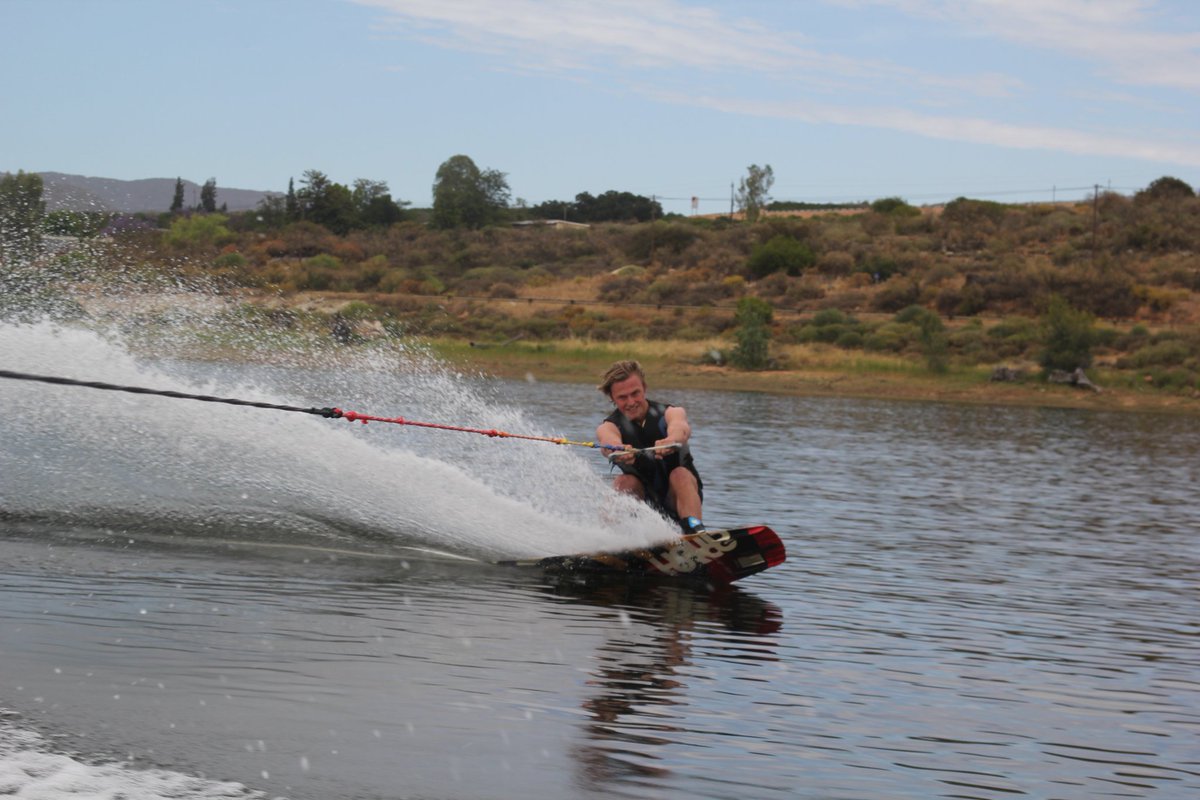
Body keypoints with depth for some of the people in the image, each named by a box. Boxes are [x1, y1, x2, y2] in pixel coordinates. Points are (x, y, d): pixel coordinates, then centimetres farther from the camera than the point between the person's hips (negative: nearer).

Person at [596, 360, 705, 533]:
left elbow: (681, 428, -35)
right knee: (623, 482, -27)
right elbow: (609, 441, -34)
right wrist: (618, 451, -60)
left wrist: (670, 441, -61)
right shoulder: (609, 427, -8)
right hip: (645, 499, 1)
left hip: (677, 498, -1)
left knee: (680, 474, -31)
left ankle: (695, 529, -47)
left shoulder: (670, 413, -9)